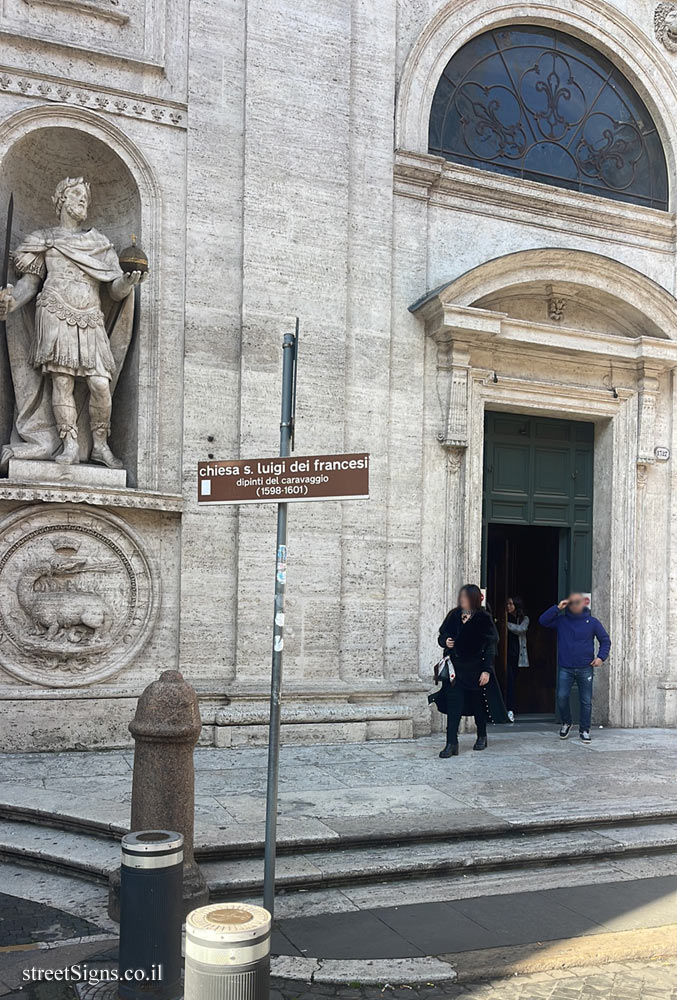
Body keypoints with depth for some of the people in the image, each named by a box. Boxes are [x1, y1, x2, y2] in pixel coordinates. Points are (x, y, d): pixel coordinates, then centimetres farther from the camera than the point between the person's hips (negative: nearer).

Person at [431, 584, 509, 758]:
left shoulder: (484, 619, -7)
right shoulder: (454, 615, 3)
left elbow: (490, 646, -8)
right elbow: (441, 636, 13)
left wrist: (487, 670, -13)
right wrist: (445, 642, -11)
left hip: (476, 669, -2)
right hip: (456, 668, 2)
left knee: (479, 704, 12)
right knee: (454, 704, -6)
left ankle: (482, 737, 34)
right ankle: (452, 743, -5)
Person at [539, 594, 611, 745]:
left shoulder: (592, 622, 4)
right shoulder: (561, 620, 7)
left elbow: (605, 640, 9)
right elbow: (543, 620, -3)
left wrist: (601, 657, -5)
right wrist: (557, 608, -8)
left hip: (585, 669, 0)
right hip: (565, 669, 1)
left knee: (586, 700, 2)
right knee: (562, 697, -3)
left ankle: (584, 730, 15)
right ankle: (566, 723, 21)